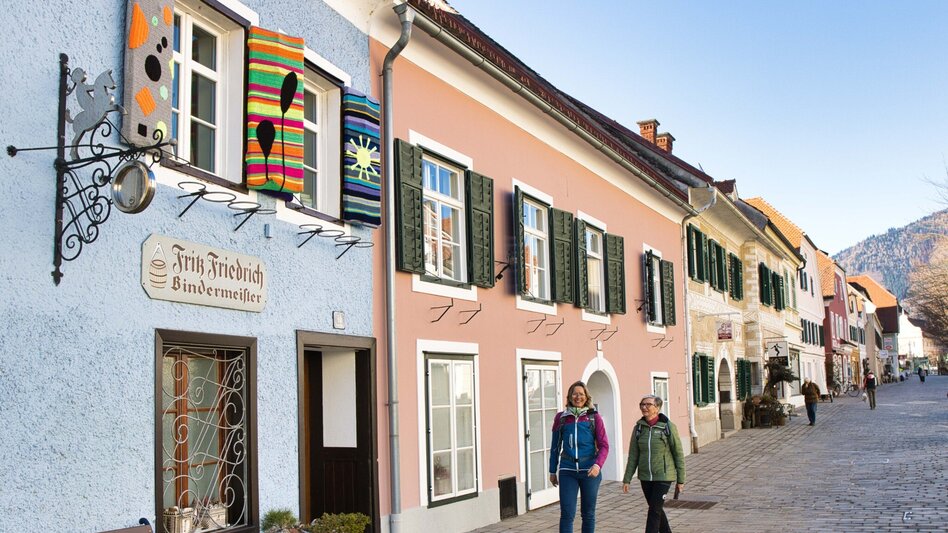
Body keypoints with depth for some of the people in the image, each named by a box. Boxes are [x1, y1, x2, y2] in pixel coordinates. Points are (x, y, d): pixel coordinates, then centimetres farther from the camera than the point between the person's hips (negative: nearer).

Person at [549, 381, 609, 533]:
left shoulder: (594, 417, 2)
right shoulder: (561, 418, 5)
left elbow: (604, 445, -1)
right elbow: (555, 446, 13)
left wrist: (597, 465, -18)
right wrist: (553, 471, 13)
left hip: (589, 471, 0)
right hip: (567, 471, 0)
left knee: (588, 513, 10)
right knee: (567, 514, -7)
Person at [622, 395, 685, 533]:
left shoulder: (668, 427, -9)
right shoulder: (639, 428, 1)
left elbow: (678, 454, -4)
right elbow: (633, 456, 5)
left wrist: (680, 480, -3)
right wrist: (627, 479, 3)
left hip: (663, 476, -4)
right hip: (645, 477, 4)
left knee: (654, 511, -9)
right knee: (657, 510, 16)